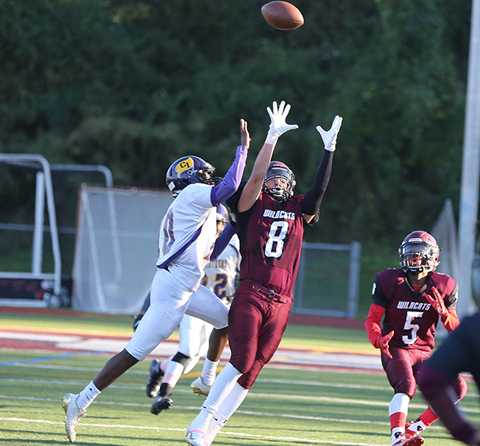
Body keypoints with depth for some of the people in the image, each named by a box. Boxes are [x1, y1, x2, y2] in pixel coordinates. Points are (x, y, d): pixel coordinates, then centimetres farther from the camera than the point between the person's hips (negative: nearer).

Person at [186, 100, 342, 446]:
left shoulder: (298, 211, 15)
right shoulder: (253, 206, 5)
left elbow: (320, 187, 5)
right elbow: (256, 175, -8)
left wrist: (330, 148, 0)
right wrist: (273, 137, -12)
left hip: (281, 303, 4)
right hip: (250, 296, -4)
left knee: (249, 373, 1)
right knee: (242, 361, -17)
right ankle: (204, 418, -4)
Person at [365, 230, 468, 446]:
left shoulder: (443, 287, 0)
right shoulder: (389, 281, -6)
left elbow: (456, 329, 5)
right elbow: (372, 319, -2)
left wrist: (444, 313, -18)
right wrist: (379, 339, -24)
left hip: (423, 354, 4)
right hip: (395, 350, -4)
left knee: (457, 387, -16)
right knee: (406, 385, -33)